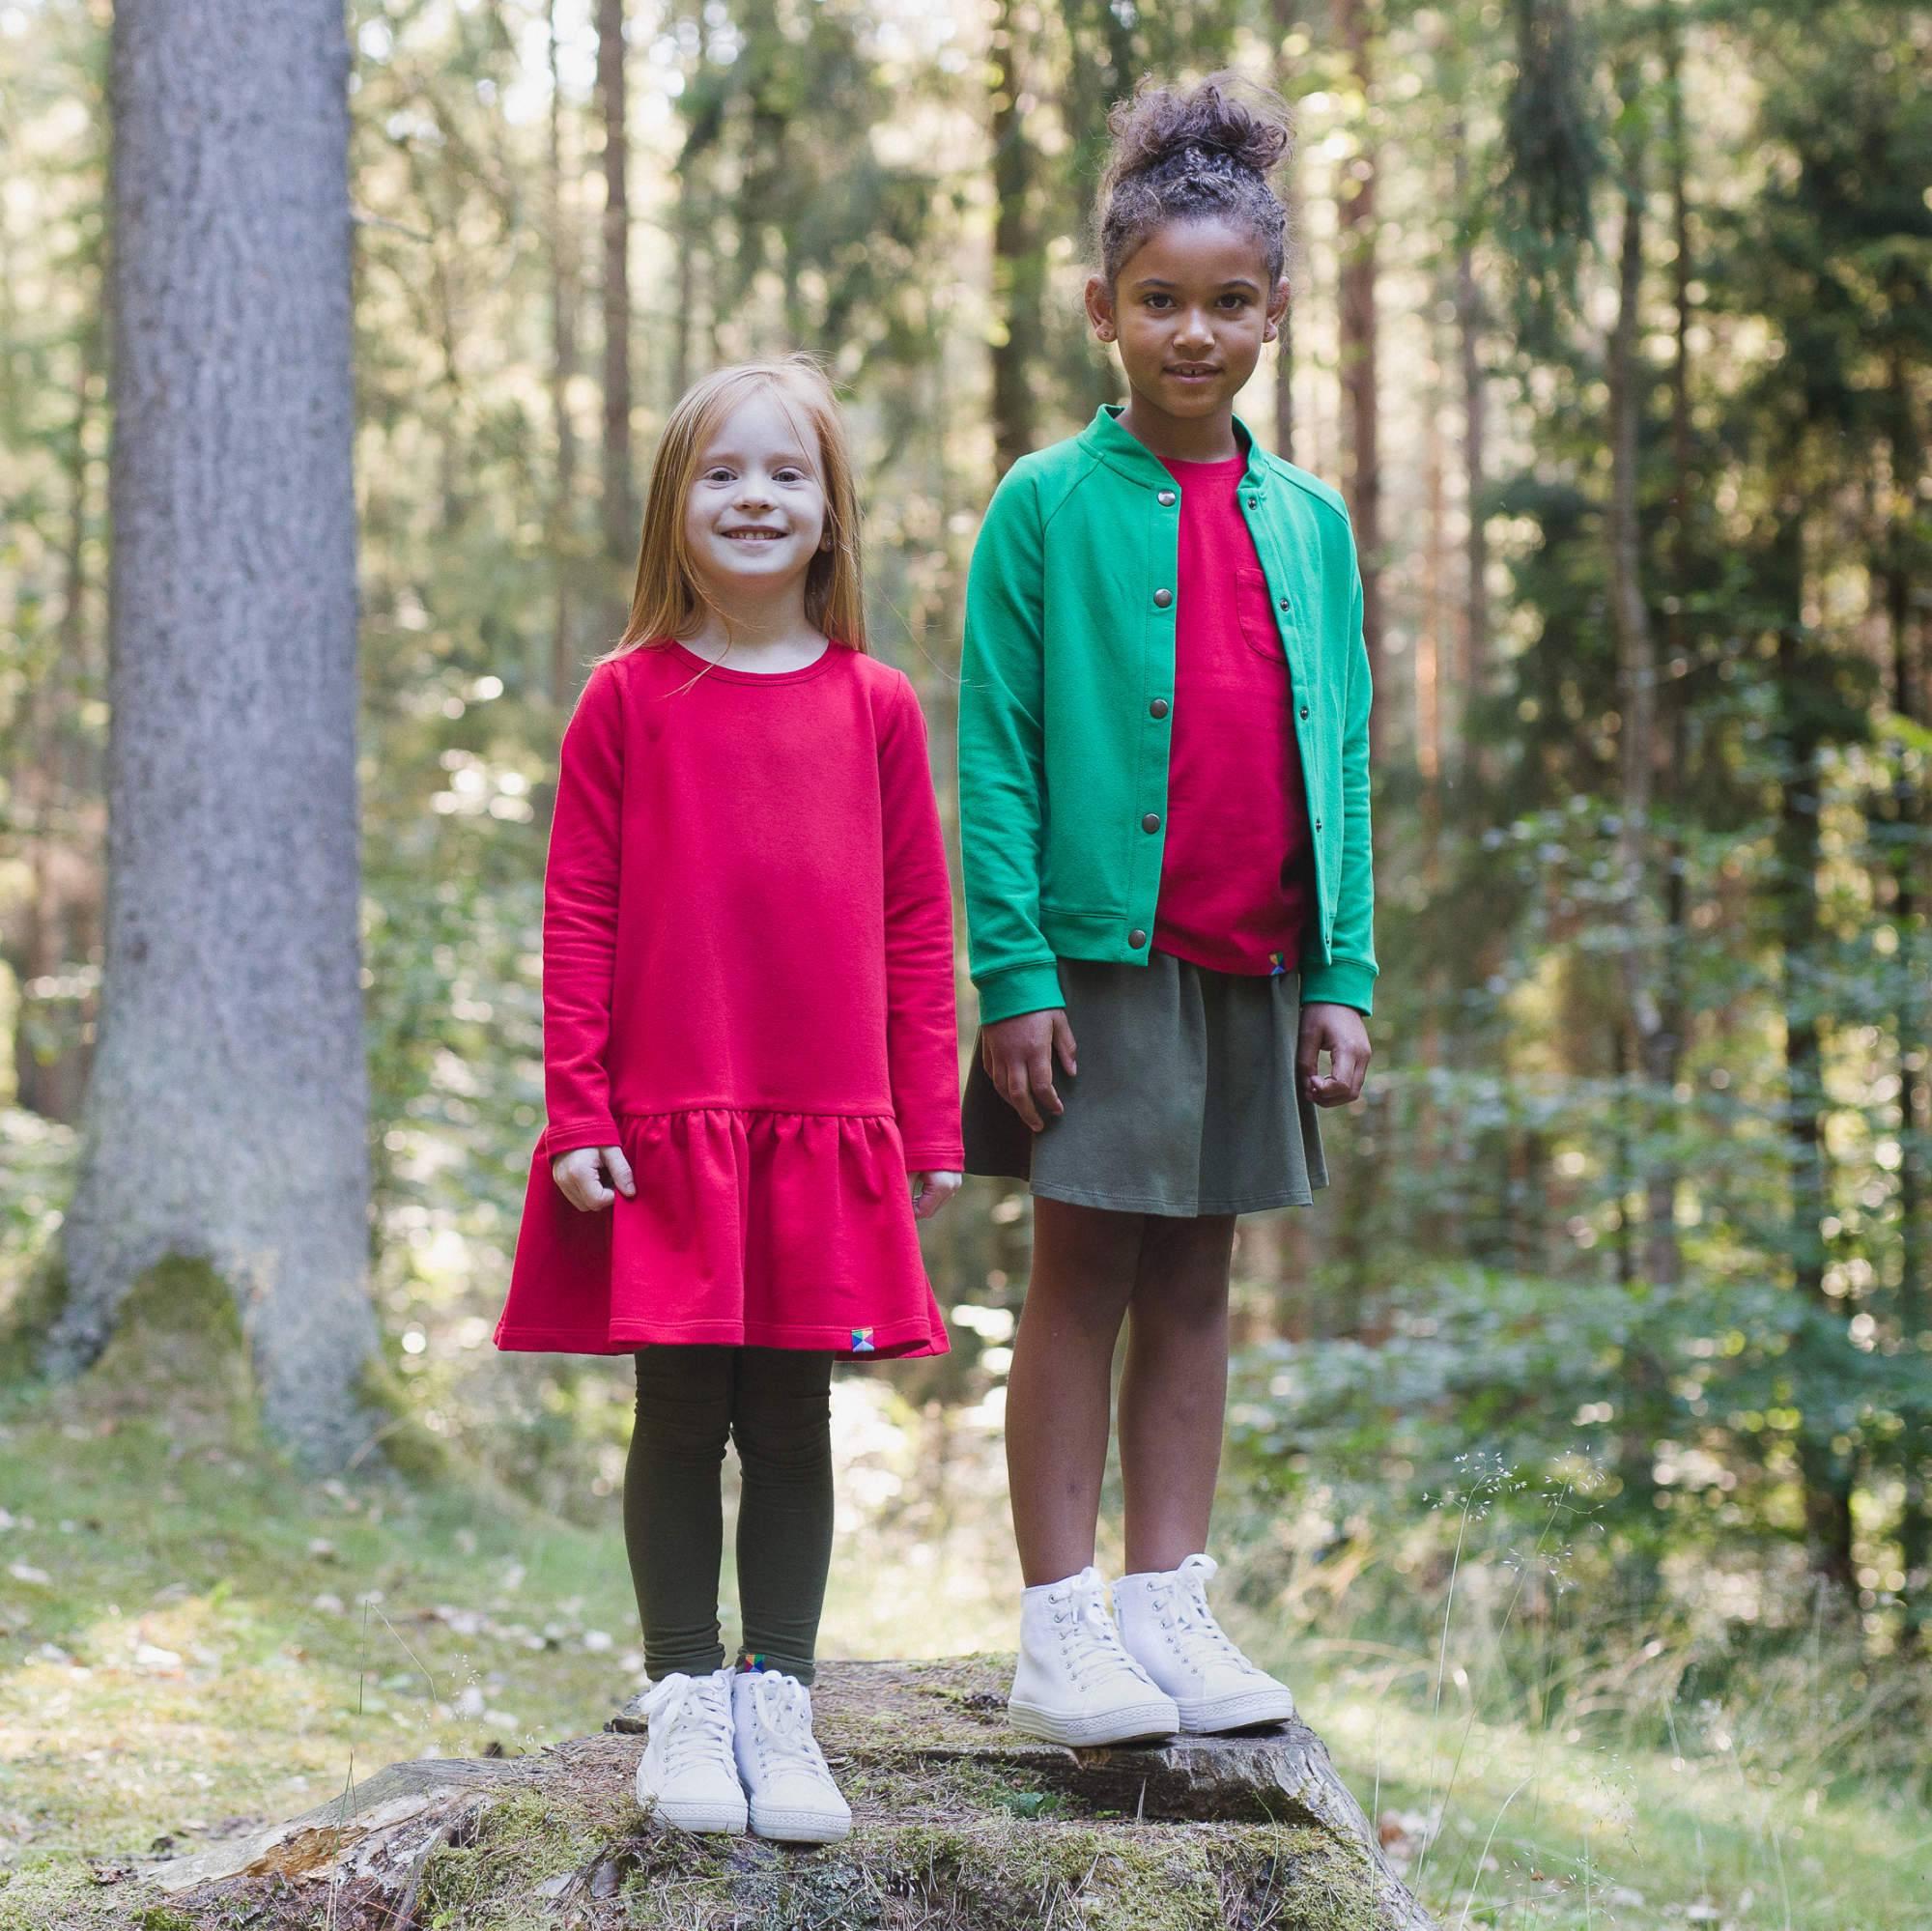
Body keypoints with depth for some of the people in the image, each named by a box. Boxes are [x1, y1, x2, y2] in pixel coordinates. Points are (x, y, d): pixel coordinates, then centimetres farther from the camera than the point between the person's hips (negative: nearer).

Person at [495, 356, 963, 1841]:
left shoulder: (876, 706, 5)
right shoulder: (630, 698, 2)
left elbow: (918, 928, 7)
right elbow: (577, 918, 1)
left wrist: (931, 1131, 4)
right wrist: (579, 1115, -6)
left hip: (829, 1129, 1)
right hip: (664, 1128, -1)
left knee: (794, 1423, 7)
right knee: (681, 1416, 4)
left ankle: (778, 1705, 16)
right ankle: (686, 1701, 14)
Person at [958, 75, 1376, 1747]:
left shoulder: (1307, 522, 10)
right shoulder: (1048, 506, -3)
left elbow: (1342, 762, 11)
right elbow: (995, 757, -5)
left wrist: (1343, 975, 5)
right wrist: (1015, 971, -11)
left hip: (1256, 966, 4)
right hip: (1099, 955, -4)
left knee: (1196, 1286, 9)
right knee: (1084, 1278, -1)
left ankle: (1171, 1609, 15)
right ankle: (1062, 1627, 4)